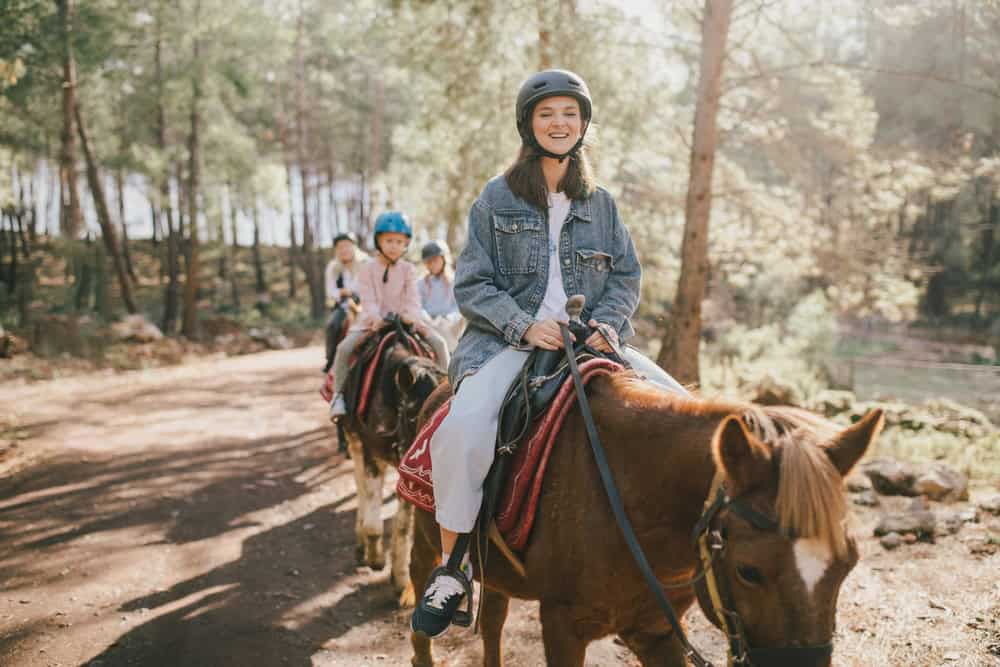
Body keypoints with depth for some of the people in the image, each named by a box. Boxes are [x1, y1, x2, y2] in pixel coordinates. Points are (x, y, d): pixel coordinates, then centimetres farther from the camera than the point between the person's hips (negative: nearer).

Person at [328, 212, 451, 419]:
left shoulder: (408, 269, 8)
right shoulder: (367, 269, 3)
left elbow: (412, 297, -3)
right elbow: (367, 298, -8)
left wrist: (412, 315, -24)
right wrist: (374, 317, -27)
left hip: (403, 320, 2)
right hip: (372, 321, -2)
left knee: (439, 343, -15)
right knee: (344, 348, -25)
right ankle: (338, 395, -11)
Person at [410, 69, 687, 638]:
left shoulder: (600, 202, 13)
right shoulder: (498, 198, 4)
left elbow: (627, 276, 13)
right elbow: (473, 283, 0)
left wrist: (606, 322, -8)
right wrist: (526, 326, -15)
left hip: (588, 337, 4)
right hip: (508, 339, -3)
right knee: (463, 430, -32)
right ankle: (452, 566, -15)